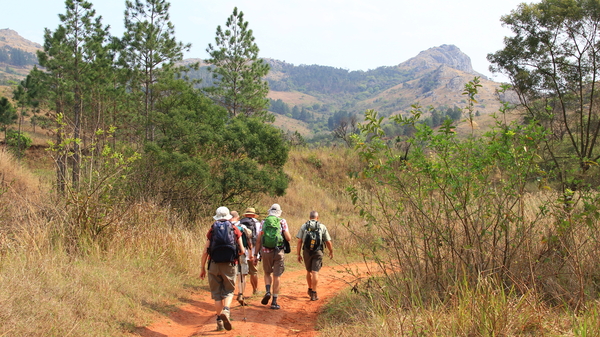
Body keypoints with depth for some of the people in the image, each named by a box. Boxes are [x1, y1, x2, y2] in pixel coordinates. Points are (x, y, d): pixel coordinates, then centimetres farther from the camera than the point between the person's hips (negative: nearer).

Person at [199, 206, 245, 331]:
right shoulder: (235, 230, 6)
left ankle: (220, 321, 10)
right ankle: (226, 311, -14)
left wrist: (203, 268, 9)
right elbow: (242, 251, 5)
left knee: (216, 293, 10)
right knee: (228, 291, 13)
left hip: (214, 265, 0)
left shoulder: (212, 230, 6)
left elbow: (205, 251, 1)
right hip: (229, 265, 0)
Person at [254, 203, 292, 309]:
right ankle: (274, 301, 6)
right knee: (276, 276, 5)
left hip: (266, 251, 1)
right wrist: (289, 236, 18)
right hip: (278, 252, -1)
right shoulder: (282, 221, 1)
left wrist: (256, 254, 7)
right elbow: (288, 238, -5)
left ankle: (268, 291, -2)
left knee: (267, 273, 21)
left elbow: (258, 240, 3)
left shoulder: (263, 222, 6)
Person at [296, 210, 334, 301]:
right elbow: (328, 242, 5)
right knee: (315, 272, -4)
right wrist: (331, 251, 22)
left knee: (309, 271, 19)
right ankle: (313, 294, -9)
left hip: (306, 252, 2)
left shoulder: (304, 226, 6)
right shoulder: (322, 227, 3)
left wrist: (298, 254, 4)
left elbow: (299, 241, 0)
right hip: (318, 252, -2)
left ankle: (310, 289, 35)